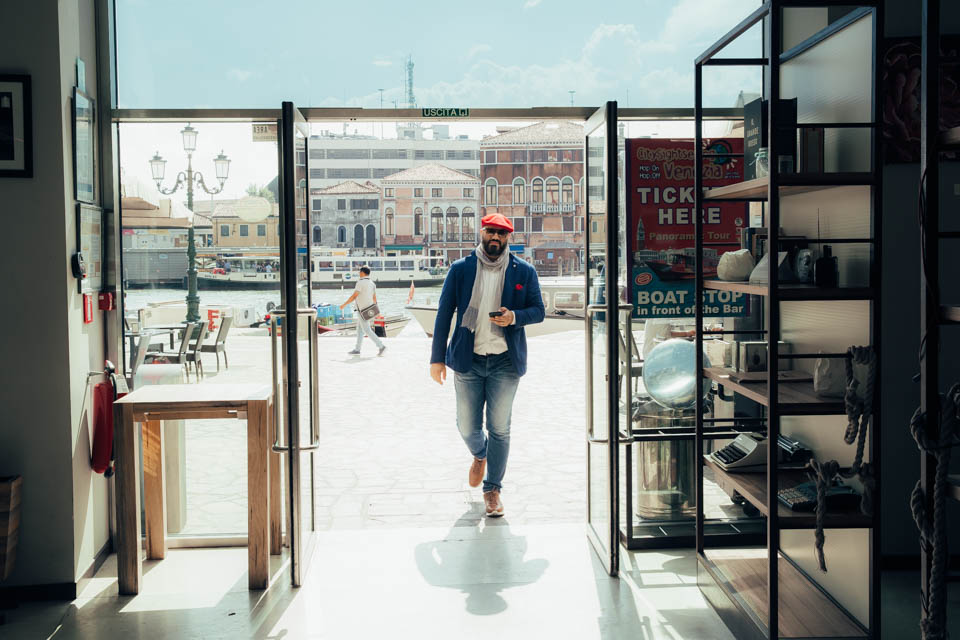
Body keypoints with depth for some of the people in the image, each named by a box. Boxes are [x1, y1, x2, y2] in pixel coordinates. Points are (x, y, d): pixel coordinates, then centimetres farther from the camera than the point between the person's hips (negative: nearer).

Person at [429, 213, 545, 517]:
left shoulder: (524, 272, 3)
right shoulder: (460, 269, 2)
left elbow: (538, 310, 8)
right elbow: (444, 313, 3)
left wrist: (515, 317, -15)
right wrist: (437, 358, 0)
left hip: (505, 361, -1)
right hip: (468, 360, 1)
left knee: (499, 428, 3)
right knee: (467, 427, 8)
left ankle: (492, 489, 18)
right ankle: (480, 454, 43)